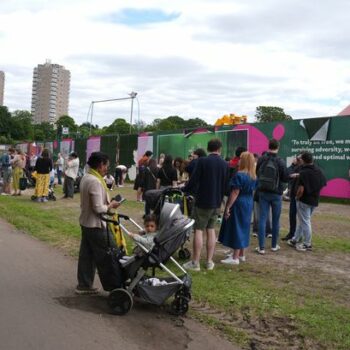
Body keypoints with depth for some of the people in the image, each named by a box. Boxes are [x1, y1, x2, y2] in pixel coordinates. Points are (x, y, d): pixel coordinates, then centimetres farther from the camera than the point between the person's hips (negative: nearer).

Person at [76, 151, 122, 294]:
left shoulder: (86, 177, 8)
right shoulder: (95, 181, -23)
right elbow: (98, 208, -24)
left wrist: (108, 202, 8)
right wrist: (111, 205, -8)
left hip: (86, 222, 10)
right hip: (96, 225, -10)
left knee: (86, 255, 15)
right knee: (108, 256, 0)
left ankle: (84, 285, 23)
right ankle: (116, 285, 9)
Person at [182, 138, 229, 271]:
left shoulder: (202, 161, -12)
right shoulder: (225, 164, 2)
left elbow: (193, 180, -12)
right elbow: (225, 184, 8)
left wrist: (184, 190, 4)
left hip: (202, 201, -5)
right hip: (217, 202, 5)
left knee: (198, 230, 0)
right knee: (211, 230, 13)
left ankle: (195, 262, 2)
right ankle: (209, 261, 15)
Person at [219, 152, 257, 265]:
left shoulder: (239, 175, -18)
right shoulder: (253, 176, 7)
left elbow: (235, 193, -20)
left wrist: (228, 207, -18)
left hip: (238, 204, -8)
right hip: (248, 204, 8)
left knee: (236, 228, -3)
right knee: (243, 228, 16)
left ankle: (235, 258, 0)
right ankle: (241, 254, 25)